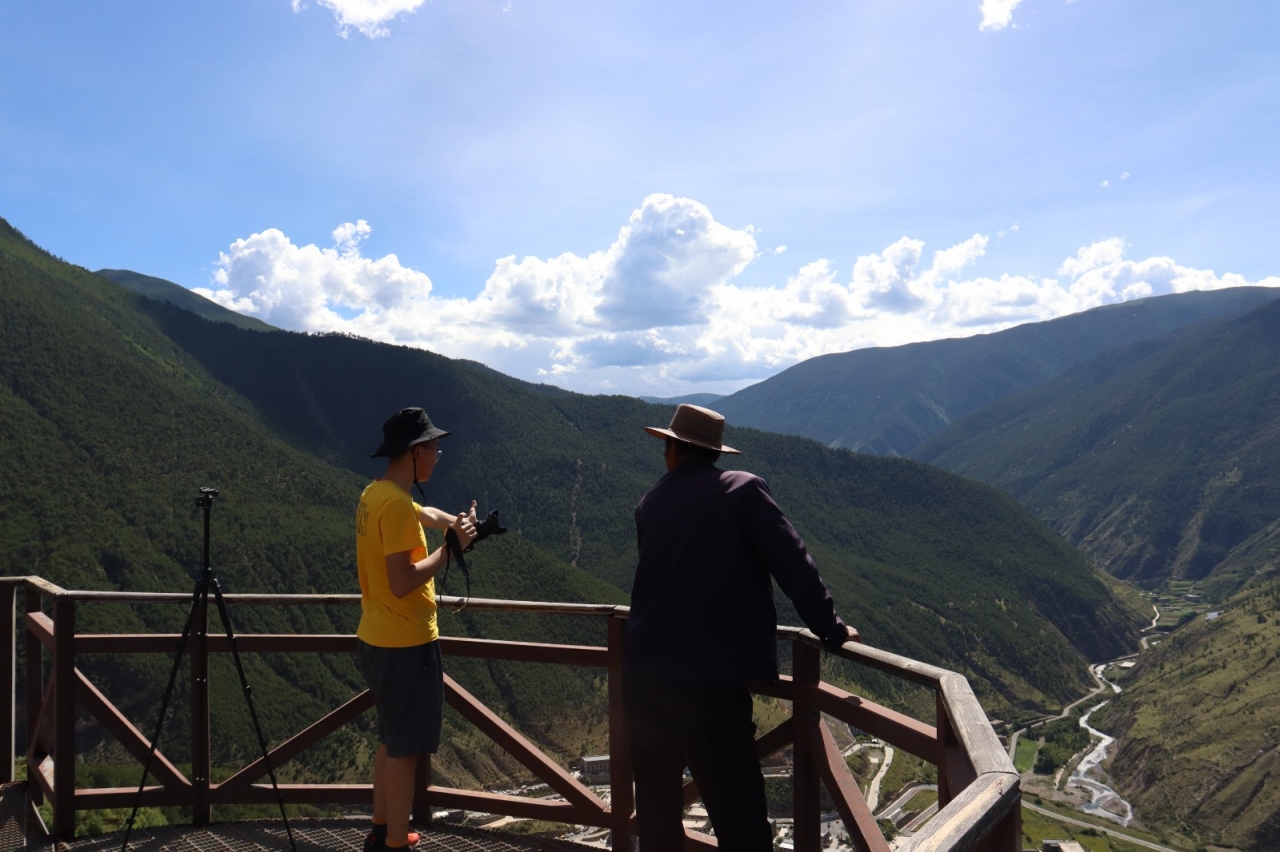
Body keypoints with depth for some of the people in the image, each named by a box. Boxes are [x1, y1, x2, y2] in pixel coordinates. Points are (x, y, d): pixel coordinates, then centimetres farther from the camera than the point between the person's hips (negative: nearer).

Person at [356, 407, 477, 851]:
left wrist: (453, 521, 13)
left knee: (391, 741, 21)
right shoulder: (396, 504, -22)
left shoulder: (375, 494, 8)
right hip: (406, 645, -10)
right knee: (404, 748, 0)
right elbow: (403, 582, -26)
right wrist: (451, 549, -19)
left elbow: (420, 512, 29)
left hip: (377, 640, 10)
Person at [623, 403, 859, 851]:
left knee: (656, 813, 19)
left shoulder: (650, 504, 14)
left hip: (642, 676, 5)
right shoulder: (743, 488, -1)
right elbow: (792, 562, -7)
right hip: (711, 679, -5)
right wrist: (831, 629, 4)